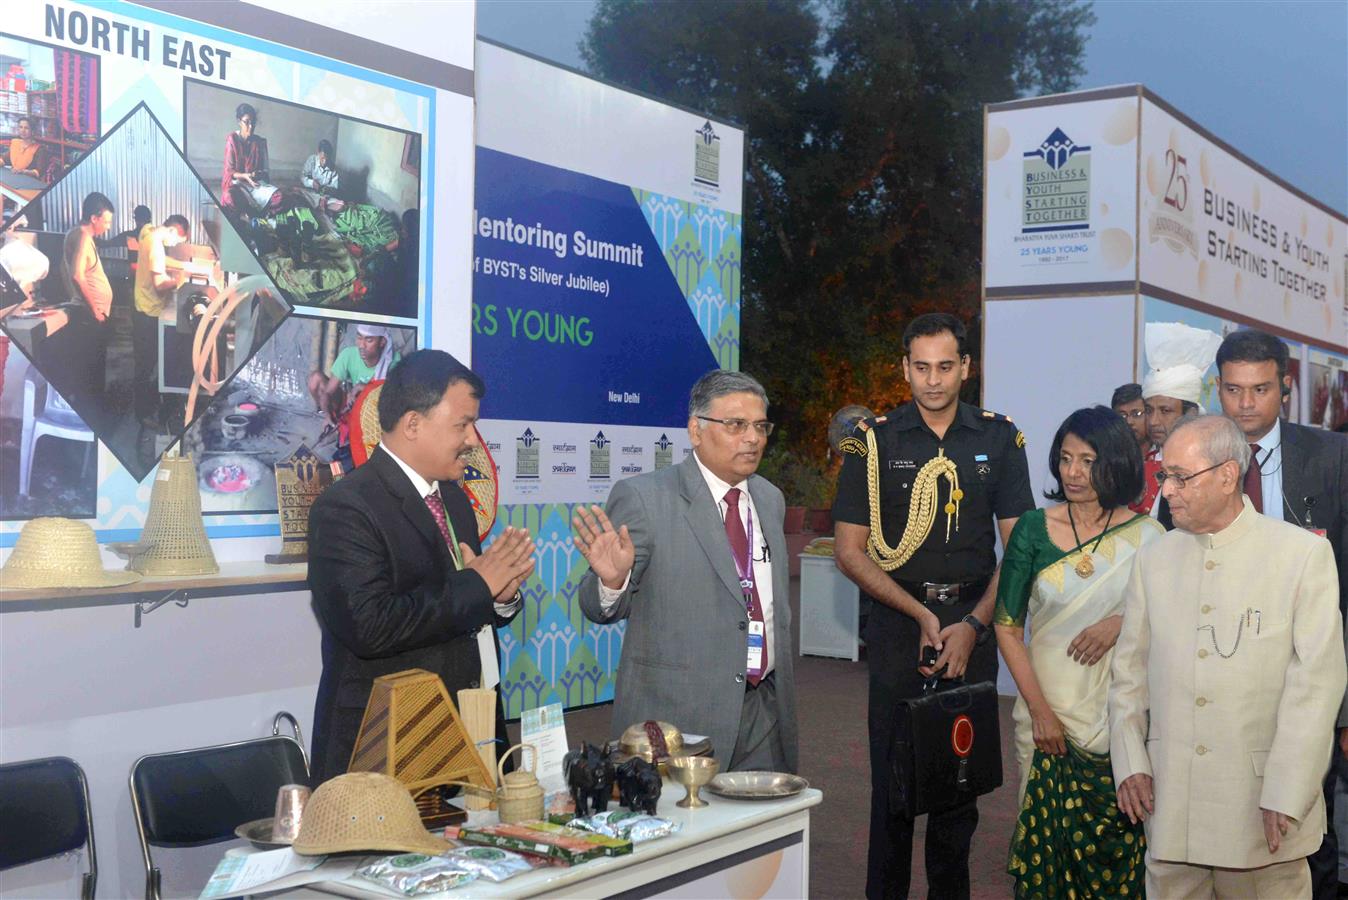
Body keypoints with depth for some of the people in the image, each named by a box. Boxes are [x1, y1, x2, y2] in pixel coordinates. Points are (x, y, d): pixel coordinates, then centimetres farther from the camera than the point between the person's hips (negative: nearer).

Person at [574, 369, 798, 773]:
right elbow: (600, 608, -8)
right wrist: (612, 578, -30)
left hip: (764, 713, 6)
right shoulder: (641, 497, -10)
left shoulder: (770, 498, 11)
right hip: (676, 715, -6)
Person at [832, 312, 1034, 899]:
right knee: (893, 776, 2)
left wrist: (973, 624, -9)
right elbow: (850, 550, -1)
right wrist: (921, 614, -9)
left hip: (974, 621, 2)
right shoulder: (874, 441, 0)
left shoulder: (999, 438, 5)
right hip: (897, 624, -1)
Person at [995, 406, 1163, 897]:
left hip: (1122, 718, 0)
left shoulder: (1146, 534, 1)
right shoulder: (1034, 528, 0)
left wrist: (1123, 623, -13)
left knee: (1117, 846, 2)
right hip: (1047, 711, 0)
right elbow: (1007, 625, -1)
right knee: (1043, 837, 3)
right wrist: (1039, 709, -8)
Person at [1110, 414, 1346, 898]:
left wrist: (1285, 794, -12)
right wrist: (1130, 764, 3)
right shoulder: (1153, 558, 9)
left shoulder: (1304, 554, -4)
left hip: (1261, 803, -3)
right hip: (1168, 801, 3)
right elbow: (1130, 669, 12)